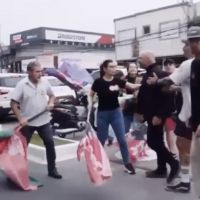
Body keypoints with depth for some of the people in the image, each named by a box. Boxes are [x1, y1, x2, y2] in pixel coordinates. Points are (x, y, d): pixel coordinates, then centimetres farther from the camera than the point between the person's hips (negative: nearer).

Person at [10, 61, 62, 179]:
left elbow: (52, 95, 16)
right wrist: (20, 118, -20)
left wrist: (51, 103, -6)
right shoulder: (22, 85, -13)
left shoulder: (45, 83, -1)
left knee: (50, 143, 2)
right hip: (27, 122, -3)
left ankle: (52, 170, 16)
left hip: (44, 121, 3)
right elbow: (14, 103, -12)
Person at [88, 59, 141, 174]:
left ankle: (127, 164, 13)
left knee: (122, 139, 1)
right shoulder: (98, 82, -9)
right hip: (102, 114, -2)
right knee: (101, 140, 9)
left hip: (116, 112, 2)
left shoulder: (118, 81, -3)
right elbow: (91, 95, 3)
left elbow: (132, 86, -12)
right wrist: (90, 104, -14)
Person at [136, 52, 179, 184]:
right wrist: (141, 112, 16)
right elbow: (143, 94, 17)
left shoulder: (160, 74, -17)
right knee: (157, 142, 13)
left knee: (153, 142, -8)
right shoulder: (148, 74, 13)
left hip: (156, 115, -10)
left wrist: (159, 115, -24)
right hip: (151, 114, 10)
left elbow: (166, 96, -24)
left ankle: (173, 163, 4)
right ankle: (161, 169, 23)